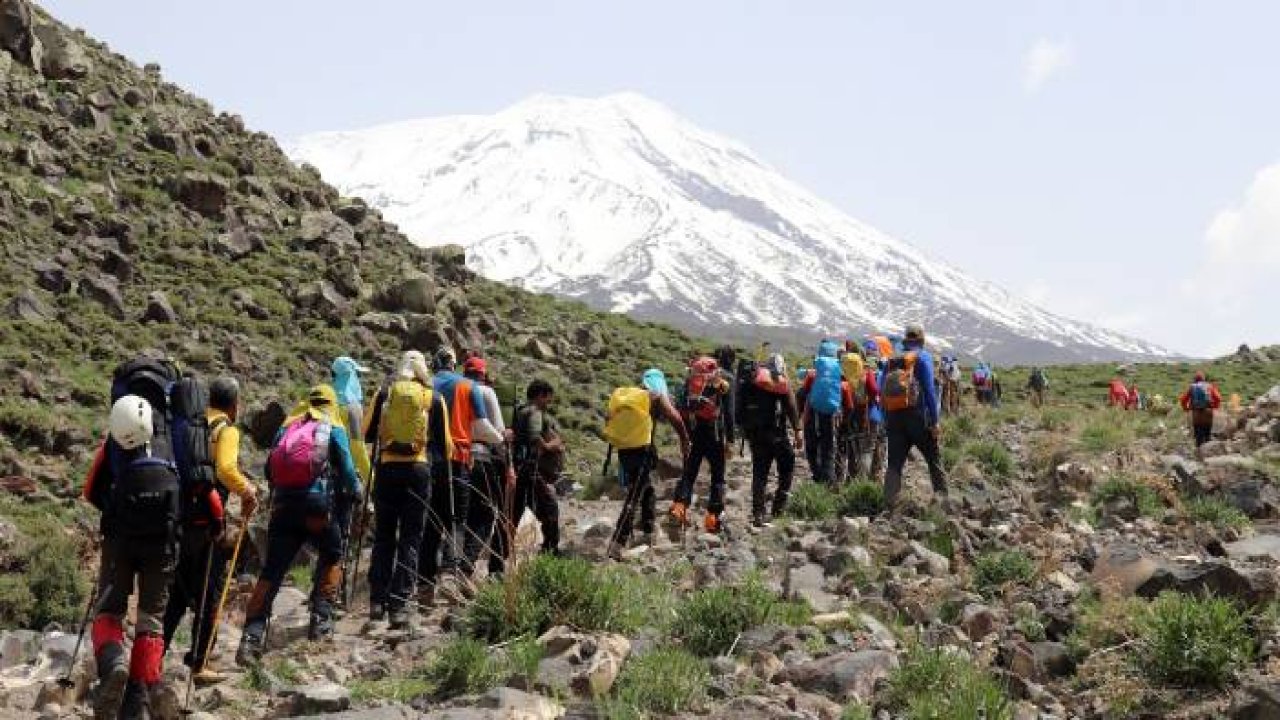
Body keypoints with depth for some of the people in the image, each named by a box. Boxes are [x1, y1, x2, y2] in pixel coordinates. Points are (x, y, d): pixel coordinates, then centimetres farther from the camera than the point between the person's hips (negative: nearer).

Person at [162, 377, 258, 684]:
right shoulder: (226, 430, -6)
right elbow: (226, 469, -24)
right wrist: (248, 491, -11)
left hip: (177, 517, 6)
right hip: (205, 521, -6)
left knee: (178, 592, 18)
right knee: (208, 595, 4)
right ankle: (198, 665, 4)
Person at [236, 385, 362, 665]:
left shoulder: (287, 427, 19)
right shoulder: (334, 429, 9)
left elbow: (269, 470, 17)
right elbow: (347, 469, 3)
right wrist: (355, 494, 20)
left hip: (282, 505, 3)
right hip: (317, 506, -3)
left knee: (271, 571, 1)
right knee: (332, 556, 24)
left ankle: (252, 634, -11)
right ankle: (321, 618, 16)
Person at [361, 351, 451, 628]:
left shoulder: (385, 393, 4)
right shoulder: (434, 399, 3)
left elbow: (368, 433, 4)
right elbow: (445, 444, 5)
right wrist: (440, 455, 27)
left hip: (387, 469, 1)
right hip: (419, 470, -1)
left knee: (383, 536, 12)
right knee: (410, 539, 3)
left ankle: (377, 600, 8)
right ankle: (399, 605, -4)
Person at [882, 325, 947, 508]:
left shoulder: (892, 361, 13)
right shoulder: (923, 357, -1)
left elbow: (882, 392, 12)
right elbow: (929, 390, -9)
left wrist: (886, 421, 16)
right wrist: (934, 421, -8)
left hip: (893, 418, 4)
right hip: (917, 417, -4)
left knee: (894, 464, 5)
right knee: (934, 460, 9)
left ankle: (889, 503, -6)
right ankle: (943, 498, 8)